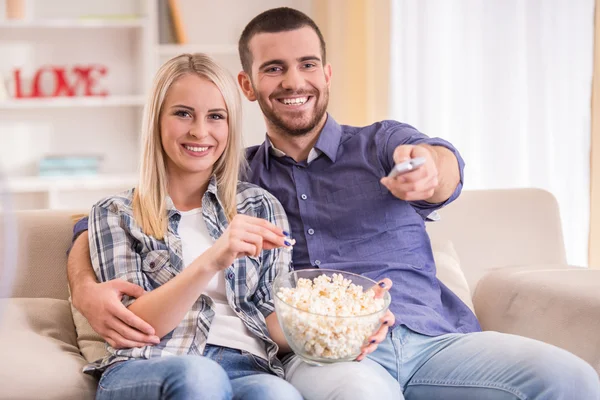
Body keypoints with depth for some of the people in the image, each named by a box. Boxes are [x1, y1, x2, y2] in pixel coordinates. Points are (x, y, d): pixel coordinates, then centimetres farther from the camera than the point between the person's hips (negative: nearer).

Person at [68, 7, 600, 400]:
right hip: (318, 351, -2)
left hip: (429, 336, 2)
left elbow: (445, 163, -6)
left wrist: (428, 169, -33)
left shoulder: (381, 143, 19)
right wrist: (87, 286, -5)